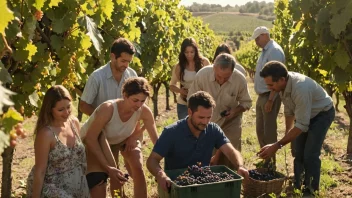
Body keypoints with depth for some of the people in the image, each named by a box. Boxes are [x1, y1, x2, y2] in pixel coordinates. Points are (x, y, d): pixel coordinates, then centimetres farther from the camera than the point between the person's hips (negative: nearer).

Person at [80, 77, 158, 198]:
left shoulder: (144, 111, -29)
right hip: (94, 141, -3)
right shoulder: (108, 109, -40)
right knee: (97, 182, -16)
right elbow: (90, 139, -32)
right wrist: (108, 167, -35)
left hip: (122, 139, 3)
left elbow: (156, 140, -19)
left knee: (138, 169, -15)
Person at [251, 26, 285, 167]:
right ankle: (265, 159, 27)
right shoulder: (265, 51, 15)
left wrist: (270, 100, -23)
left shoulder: (274, 51, -14)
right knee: (260, 130, 15)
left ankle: (272, 163, 7)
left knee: (269, 130, -4)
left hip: (270, 96, -10)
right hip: (262, 96, 10)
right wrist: (261, 97, 14)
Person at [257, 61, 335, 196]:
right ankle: (297, 187, 26)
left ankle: (310, 191, 0)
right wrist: (288, 133, 11)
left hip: (322, 114, -7)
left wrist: (277, 146, -38)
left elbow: (301, 125, -38)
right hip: (304, 114, 8)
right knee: (298, 152, 11)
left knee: (310, 155, -15)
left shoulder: (301, 89, -41)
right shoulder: (284, 84, -17)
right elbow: (288, 110, 2)